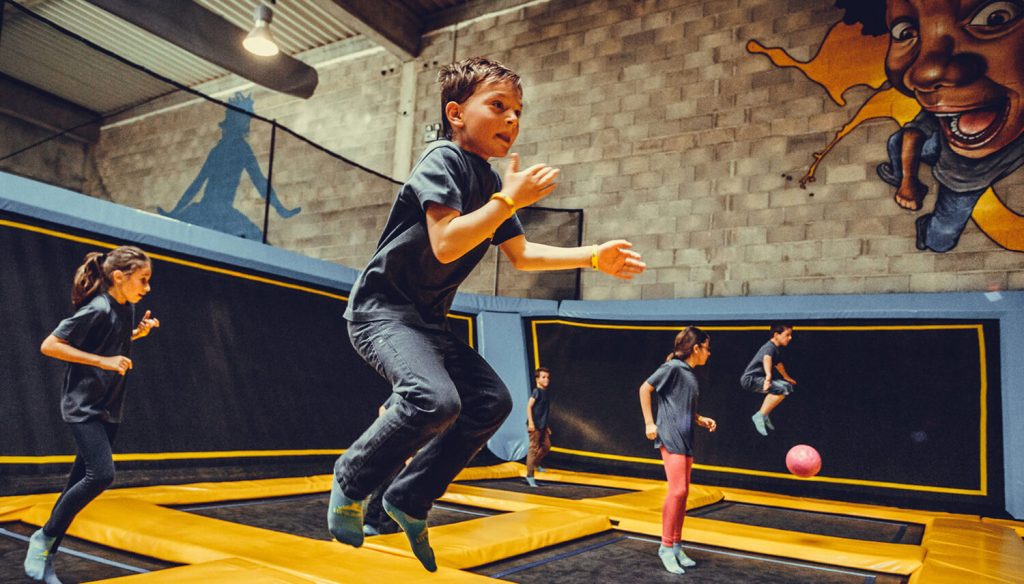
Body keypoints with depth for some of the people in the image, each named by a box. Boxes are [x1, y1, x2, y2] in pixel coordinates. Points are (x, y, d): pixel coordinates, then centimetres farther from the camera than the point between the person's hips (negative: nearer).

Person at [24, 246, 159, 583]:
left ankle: (45, 557, 20)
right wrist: (103, 361, -23)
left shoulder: (127, 308, 7)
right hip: (83, 406, -8)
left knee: (81, 482, 9)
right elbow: (49, 345, -18)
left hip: (109, 409, 8)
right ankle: (43, 537, 2)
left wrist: (139, 332, 6)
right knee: (101, 474, -19)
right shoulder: (97, 309, -18)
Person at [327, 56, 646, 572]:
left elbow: (520, 255, 18)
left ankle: (408, 499, 14)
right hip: (380, 308, -9)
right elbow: (446, 245, -28)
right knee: (437, 399, -30)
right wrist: (509, 200, -24)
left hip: (426, 318, 9)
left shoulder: (492, 182, 10)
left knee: (491, 400, 4)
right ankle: (352, 480, -2)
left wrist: (593, 257, 11)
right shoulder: (443, 160, -14)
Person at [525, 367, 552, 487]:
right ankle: (530, 476, -1)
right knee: (534, 448, -6)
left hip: (542, 425, 8)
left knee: (546, 446, 14)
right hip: (535, 425, -8)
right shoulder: (536, 391, -11)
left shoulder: (545, 392, 13)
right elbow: (529, 406, -16)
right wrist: (530, 422, -22)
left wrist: (547, 426, 23)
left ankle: (536, 463, 35)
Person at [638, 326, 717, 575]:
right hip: (671, 436, -9)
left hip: (685, 439, 9)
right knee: (677, 490, -13)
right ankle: (666, 546, -2)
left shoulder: (691, 374, 16)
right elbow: (645, 389, -10)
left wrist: (702, 420, 8)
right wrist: (649, 423, -12)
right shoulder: (673, 367, -9)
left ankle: (677, 547, 16)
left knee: (682, 492, 9)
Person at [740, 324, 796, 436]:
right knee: (782, 389, -25)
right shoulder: (770, 347, -17)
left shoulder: (778, 349, 13)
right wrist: (768, 375, -59)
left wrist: (787, 378, 51)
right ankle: (759, 416, -19)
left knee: (788, 386, 17)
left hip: (759, 377, 10)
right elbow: (767, 359, -40)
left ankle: (765, 414, 14)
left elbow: (778, 364, 34)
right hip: (750, 379, -10)